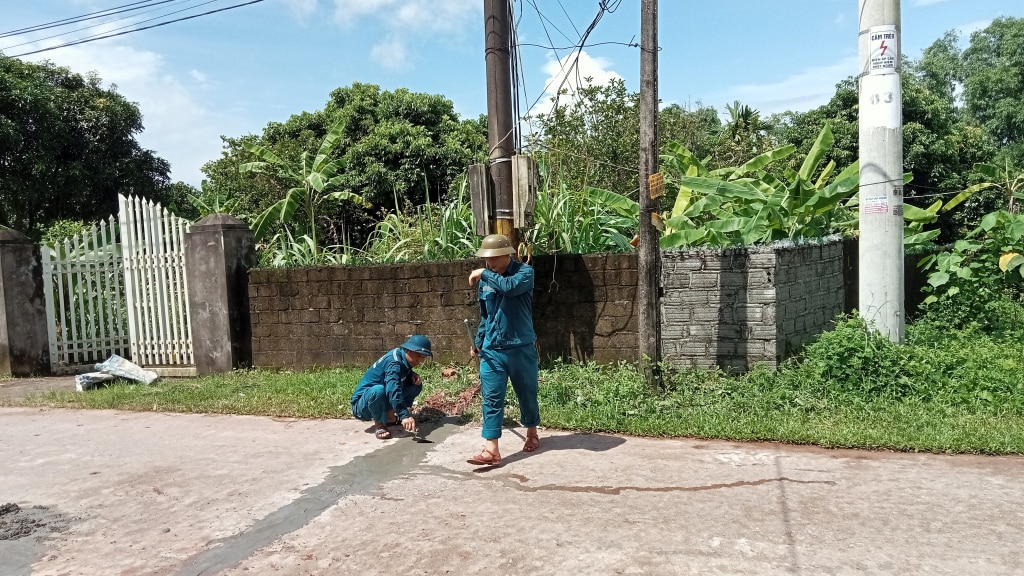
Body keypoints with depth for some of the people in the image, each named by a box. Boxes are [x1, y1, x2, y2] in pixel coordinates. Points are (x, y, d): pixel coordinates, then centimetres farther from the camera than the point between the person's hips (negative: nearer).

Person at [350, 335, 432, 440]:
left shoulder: (404, 360, -1)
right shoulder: (394, 361, -26)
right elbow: (393, 390, -40)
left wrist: (412, 375, -7)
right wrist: (404, 415, -50)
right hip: (362, 406, -8)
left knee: (416, 385, 1)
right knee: (378, 390, -42)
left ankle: (389, 417, 6)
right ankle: (379, 424, -14)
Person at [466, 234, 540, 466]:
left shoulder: (525, 272, -11)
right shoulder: (485, 280, 6)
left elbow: (510, 287, -34)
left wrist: (484, 274, -22)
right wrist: (478, 342, 16)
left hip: (521, 349, -4)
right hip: (491, 351, 4)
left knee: (527, 395, 13)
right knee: (491, 399, -4)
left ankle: (532, 434, 37)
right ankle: (491, 450, -4)